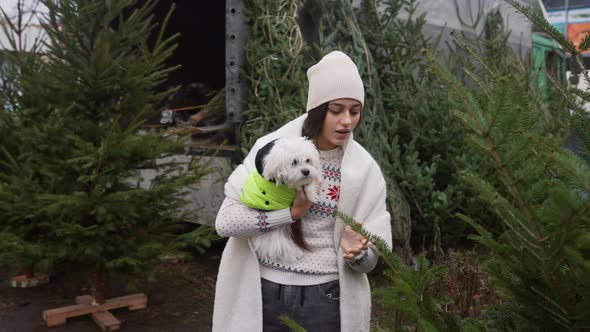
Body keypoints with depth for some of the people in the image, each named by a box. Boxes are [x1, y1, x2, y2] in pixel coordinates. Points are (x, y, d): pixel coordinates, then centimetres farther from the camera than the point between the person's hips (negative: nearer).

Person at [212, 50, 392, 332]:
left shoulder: (364, 168, -5)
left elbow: (369, 260, -3)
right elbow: (225, 221, -13)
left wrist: (355, 252, -24)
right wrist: (292, 212, -20)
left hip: (326, 299, 1)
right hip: (264, 295, 0)